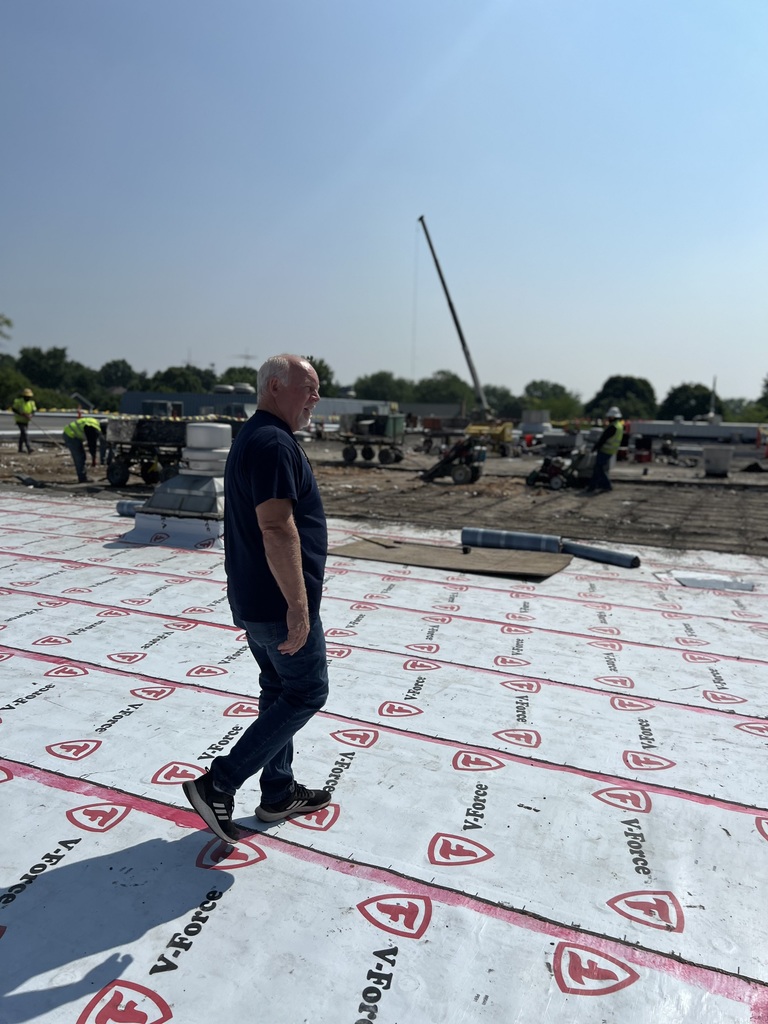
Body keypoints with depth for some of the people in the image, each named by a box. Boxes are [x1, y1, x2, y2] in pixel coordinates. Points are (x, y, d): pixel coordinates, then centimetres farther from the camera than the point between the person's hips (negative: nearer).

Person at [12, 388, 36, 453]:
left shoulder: (31, 402, -5)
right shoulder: (18, 402, -18)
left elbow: (34, 410, -3)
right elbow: (13, 409, -13)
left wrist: (31, 415, -25)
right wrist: (21, 414, -25)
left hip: (26, 421, 6)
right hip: (20, 420, -6)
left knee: (22, 434, 17)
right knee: (24, 433, -18)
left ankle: (20, 448, 28)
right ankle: (29, 449, -28)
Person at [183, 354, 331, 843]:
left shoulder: (253, 437, 14)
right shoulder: (274, 443, -19)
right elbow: (277, 528, -27)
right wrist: (298, 604, -26)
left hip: (254, 598, 10)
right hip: (279, 602, -10)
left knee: (280, 690, 18)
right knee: (307, 693, 2)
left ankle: (279, 793, 31)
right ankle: (219, 784, 6)